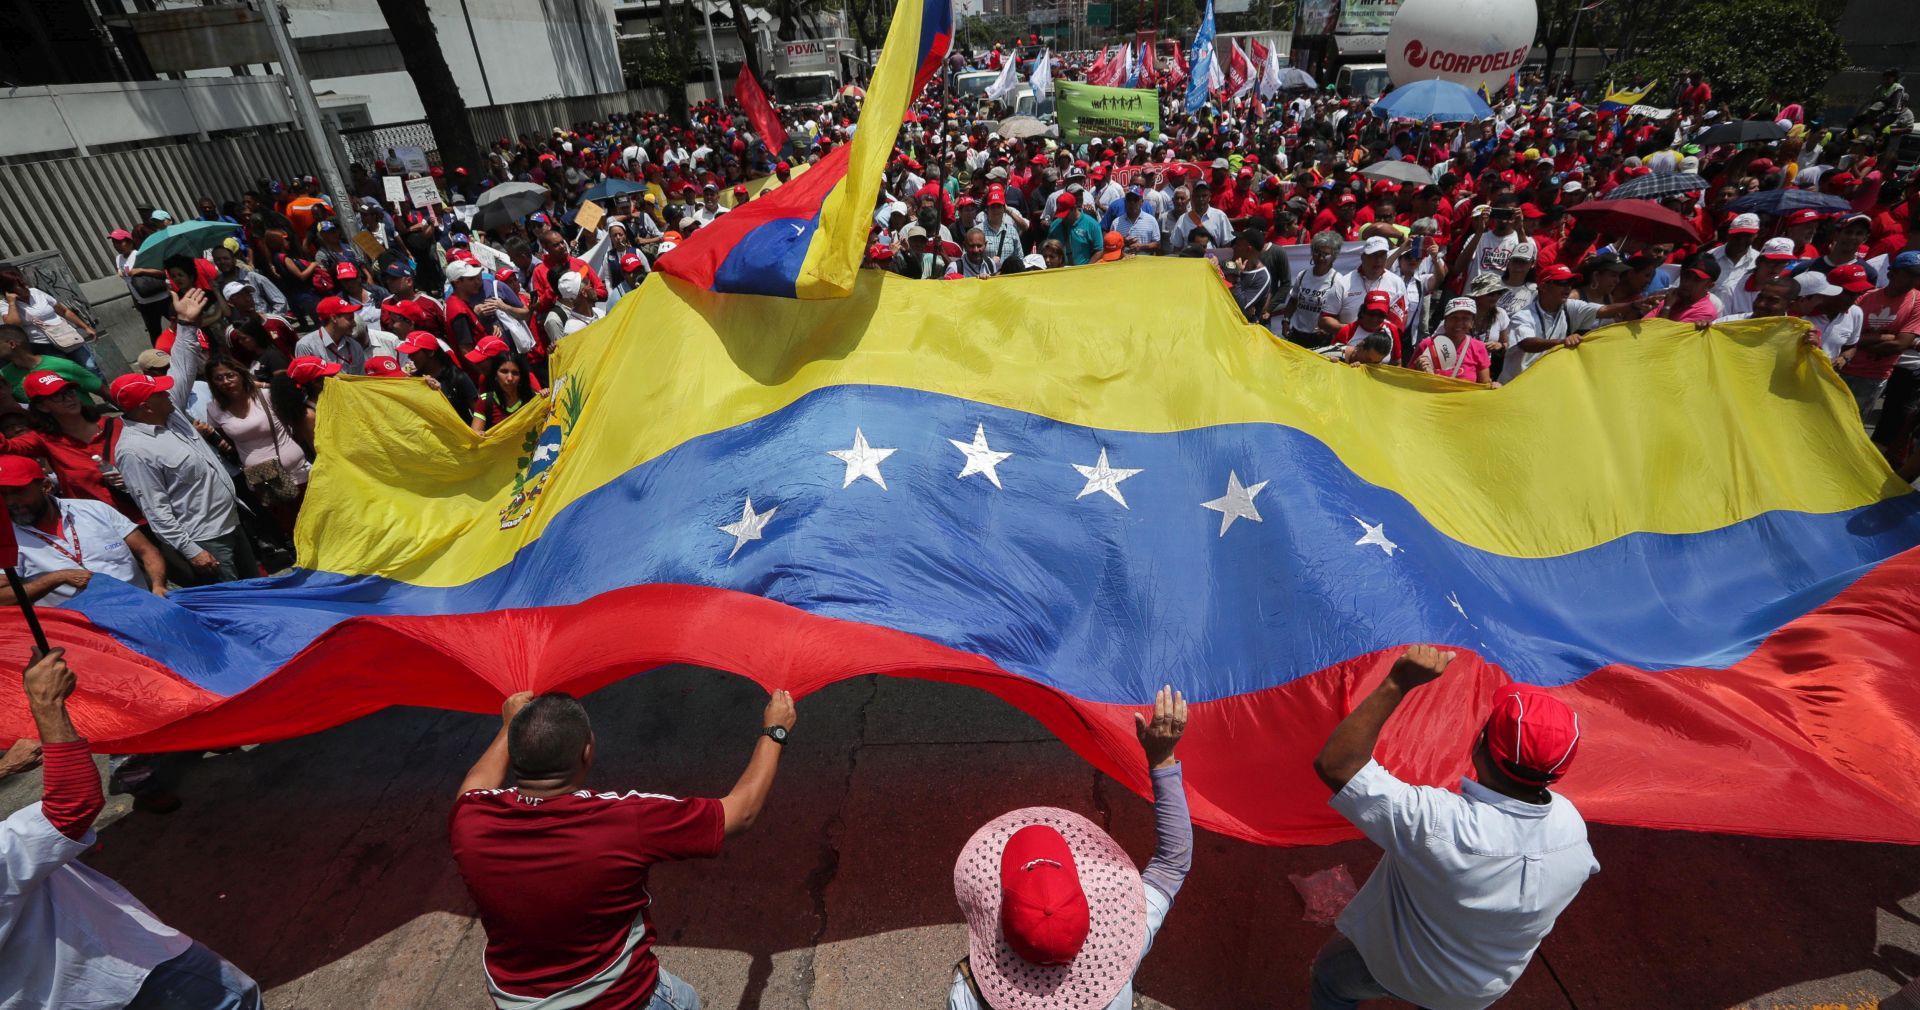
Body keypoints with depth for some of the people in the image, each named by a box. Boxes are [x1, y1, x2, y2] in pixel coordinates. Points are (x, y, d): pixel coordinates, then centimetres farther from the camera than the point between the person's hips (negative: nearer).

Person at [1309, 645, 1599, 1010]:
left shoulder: (1435, 823, -47)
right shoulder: (1572, 824, -27)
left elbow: (1335, 763, -45)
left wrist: (1398, 683, -44)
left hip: (1399, 975, -4)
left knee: (1329, 973, 26)